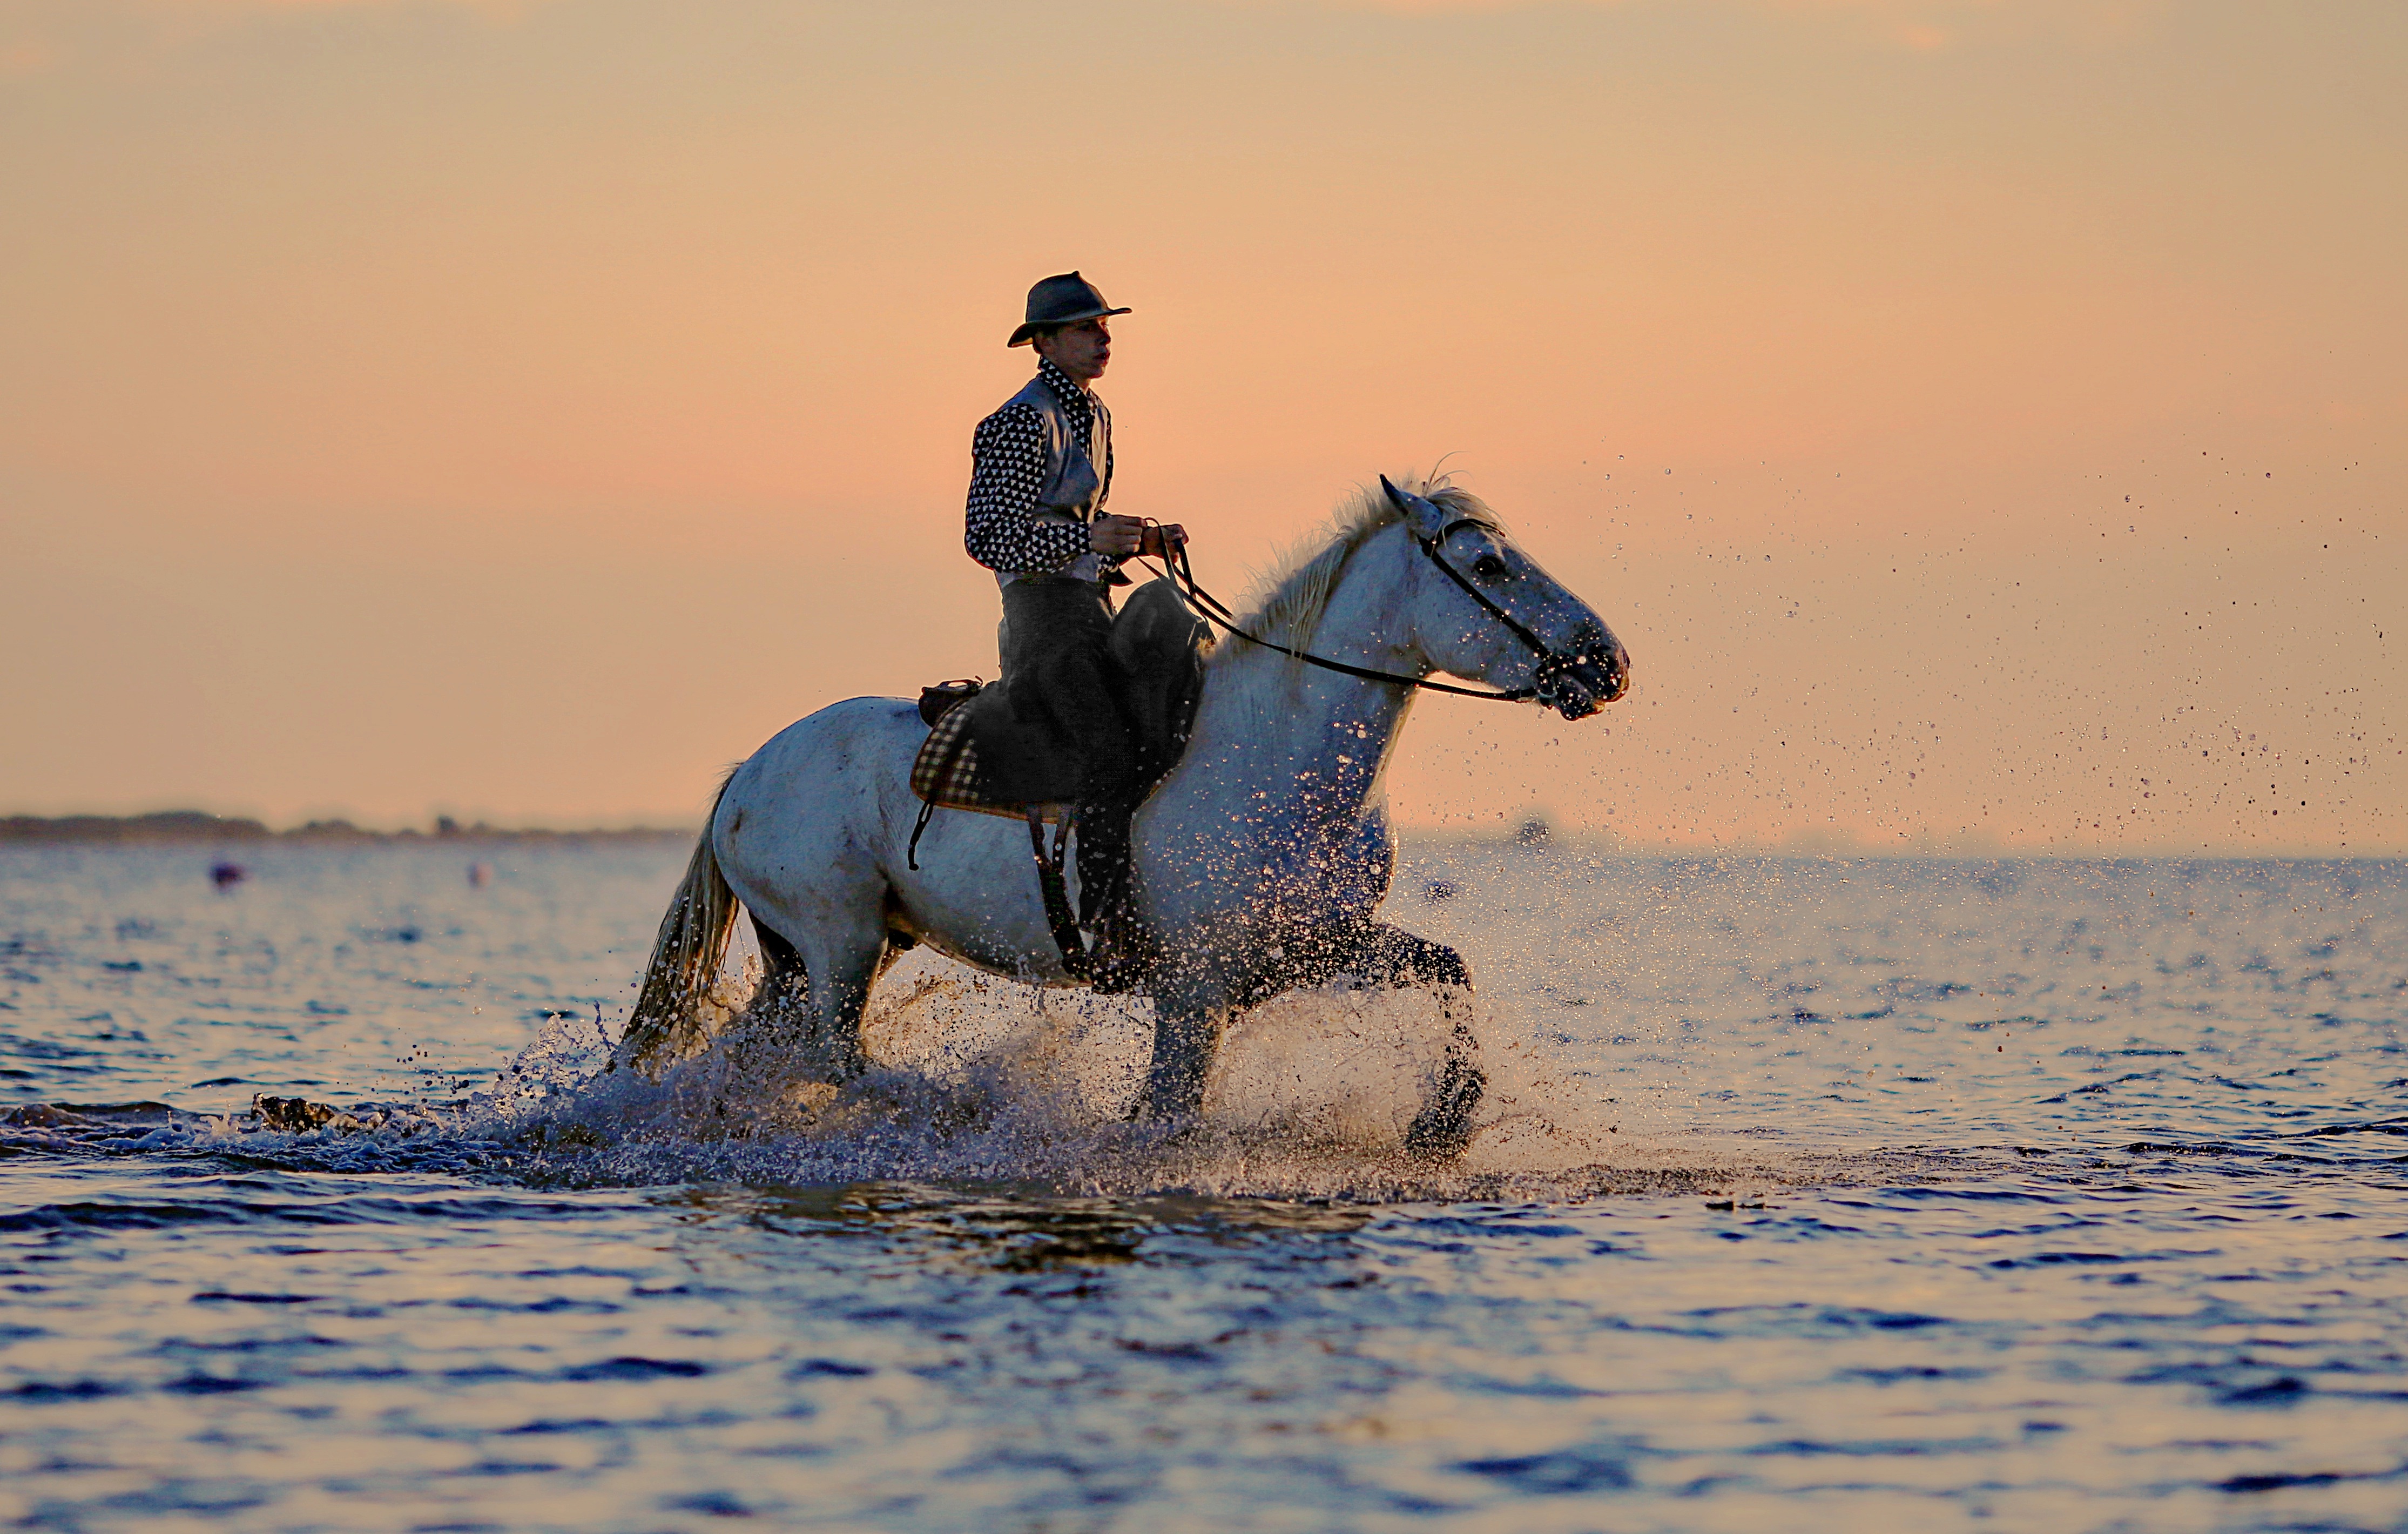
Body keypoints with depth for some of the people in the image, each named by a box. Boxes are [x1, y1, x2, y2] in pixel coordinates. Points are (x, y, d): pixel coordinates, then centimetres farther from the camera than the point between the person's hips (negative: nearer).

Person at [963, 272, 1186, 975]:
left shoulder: (1093, 415, 18)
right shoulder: (1020, 424, -11)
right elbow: (987, 538, -16)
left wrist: (1144, 539, 10)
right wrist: (1090, 537, -25)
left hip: (1093, 603, 10)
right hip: (1046, 609, -10)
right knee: (1109, 750, -26)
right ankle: (1109, 927, -31)